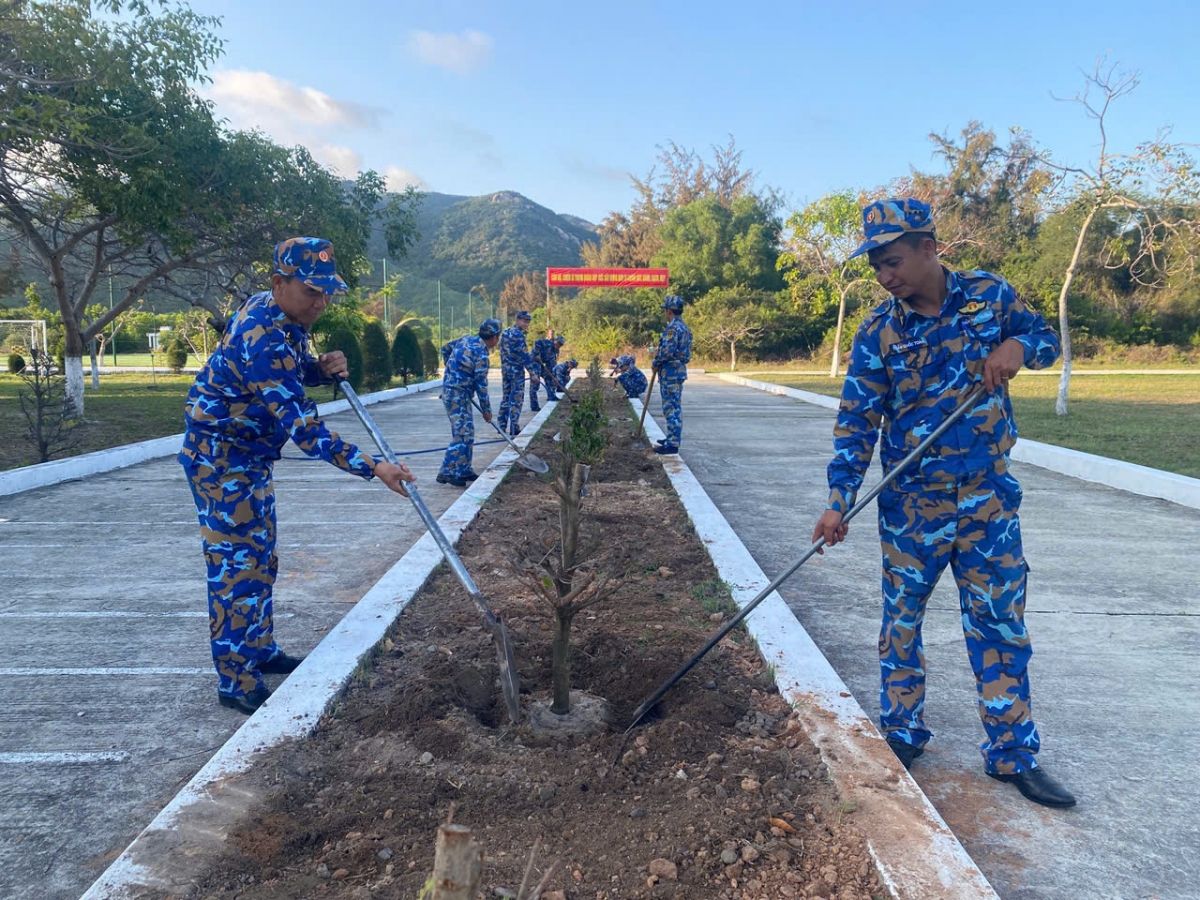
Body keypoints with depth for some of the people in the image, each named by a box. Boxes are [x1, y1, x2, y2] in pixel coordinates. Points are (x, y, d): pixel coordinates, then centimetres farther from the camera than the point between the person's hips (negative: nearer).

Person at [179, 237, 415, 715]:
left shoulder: (284, 319, 1)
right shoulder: (262, 339, -29)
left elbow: (294, 373, 17)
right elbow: (301, 425, -34)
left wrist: (323, 367, -8)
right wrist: (372, 467, -37)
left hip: (250, 455, 10)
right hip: (220, 459, -10)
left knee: (260, 556, 17)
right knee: (237, 566, -6)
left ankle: (260, 651, 31)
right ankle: (236, 683, 4)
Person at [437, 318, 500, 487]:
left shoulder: (468, 339, 5)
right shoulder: (481, 355, -19)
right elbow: (481, 385, -15)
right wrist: (487, 409, -5)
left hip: (452, 390, 9)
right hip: (457, 395, -9)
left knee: (468, 433, 12)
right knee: (461, 434, -10)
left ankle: (464, 470, 17)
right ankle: (446, 472, -10)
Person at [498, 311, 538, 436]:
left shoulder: (505, 333, 13)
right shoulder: (518, 334, -14)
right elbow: (524, 355, -17)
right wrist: (532, 373, -16)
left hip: (505, 369, 8)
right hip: (516, 371, -8)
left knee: (505, 398, 12)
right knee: (516, 400, -2)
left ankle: (501, 426, 14)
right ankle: (514, 429, -2)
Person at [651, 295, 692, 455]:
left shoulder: (673, 328, -17)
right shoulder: (685, 328, 15)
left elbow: (667, 351, -24)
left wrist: (655, 363, -9)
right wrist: (660, 356, 13)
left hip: (670, 371, -10)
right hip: (680, 370, 10)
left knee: (671, 408, -8)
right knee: (675, 407, 17)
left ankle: (672, 444, -8)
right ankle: (673, 438, 26)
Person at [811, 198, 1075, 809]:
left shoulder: (990, 294, -2)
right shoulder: (878, 331, -6)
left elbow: (1047, 338, 14)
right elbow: (857, 420, -8)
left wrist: (1016, 347, -11)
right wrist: (838, 500, -18)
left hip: (988, 499, 1)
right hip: (910, 505, -1)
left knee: (1001, 627, 8)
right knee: (900, 624, 10)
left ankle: (1013, 755, 24)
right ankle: (901, 736, 29)